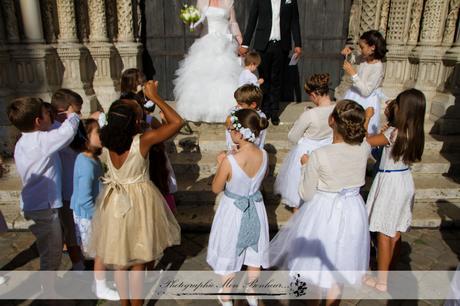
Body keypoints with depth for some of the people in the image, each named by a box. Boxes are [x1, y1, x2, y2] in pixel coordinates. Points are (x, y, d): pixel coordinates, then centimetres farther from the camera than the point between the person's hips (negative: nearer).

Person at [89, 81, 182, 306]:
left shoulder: (105, 142, -10)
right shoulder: (143, 141, -23)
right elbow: (177, 122, -19)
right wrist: (154, 97, -13)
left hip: (114, 202, 5)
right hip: (138, 202, -4)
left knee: (119, 260, 21)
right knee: (138, 262, 13)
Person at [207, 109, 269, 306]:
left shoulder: (229, 161, -31)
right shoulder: (264, 155, -16)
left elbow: (216, 189, -15)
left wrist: (220, 164, -4)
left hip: (234, 211, -4)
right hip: (256, 208, 4)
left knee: (229, 255, 20)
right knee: (254, 254, 25)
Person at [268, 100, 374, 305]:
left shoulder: (319, 156, -26)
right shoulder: (364, 148, -14)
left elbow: (306, 195, -13)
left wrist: (305, 166, -1)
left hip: (324, 213, -4)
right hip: (353, 212, 4)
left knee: (315, 265, 21)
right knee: (339, 270, 23)